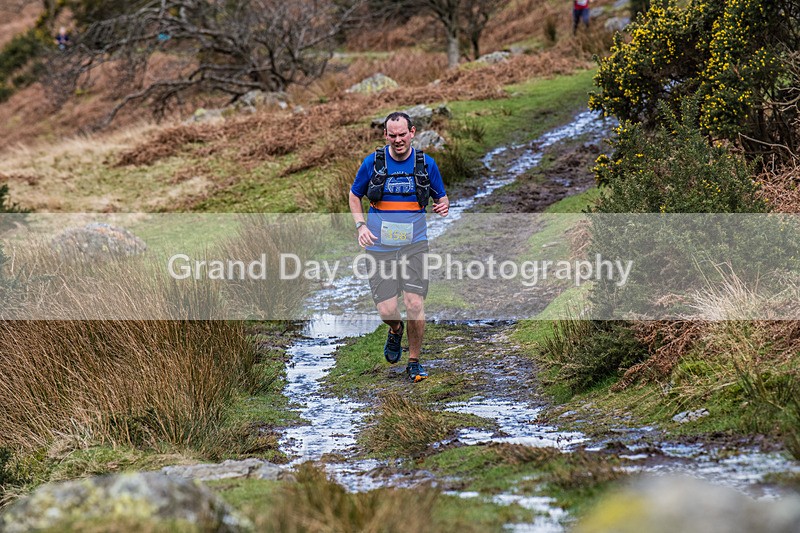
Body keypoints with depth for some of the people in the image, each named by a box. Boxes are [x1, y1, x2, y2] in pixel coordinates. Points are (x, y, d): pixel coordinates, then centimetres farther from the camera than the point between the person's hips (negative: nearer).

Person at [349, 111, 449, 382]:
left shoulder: (426, 164, 1)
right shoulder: (372, 162, -2)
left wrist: (443, 206, -11)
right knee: (387, 310, -7)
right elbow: (354, 196, 12)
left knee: (415, 304, -10)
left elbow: (441, 197, 14)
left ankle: (414, 361, 12)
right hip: (380, 247, 0)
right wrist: (361, 226, -5)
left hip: (414, 245, 0)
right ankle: (396, 330, 32)